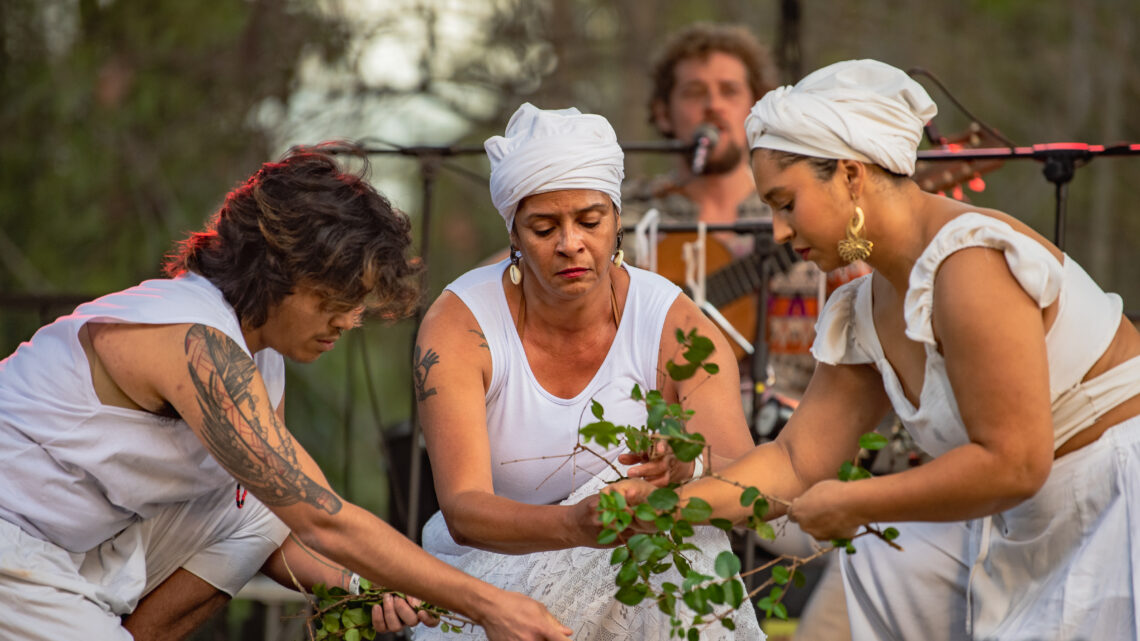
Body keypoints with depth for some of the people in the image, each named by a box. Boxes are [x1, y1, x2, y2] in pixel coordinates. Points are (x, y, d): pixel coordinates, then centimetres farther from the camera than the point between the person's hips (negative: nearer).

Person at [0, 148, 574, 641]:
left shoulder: (261, 365, 6)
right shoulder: (200, 345, -25)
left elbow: (283, 526, 9)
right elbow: (322, 520, -28)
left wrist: (355, 586, -12)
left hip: (79, 543, 10)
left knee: (253, 511, 1)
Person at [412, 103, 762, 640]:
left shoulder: (675, 327, -10)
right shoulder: (457, 326, -13)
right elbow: (462, 511, -25)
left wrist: (690, 468, -46)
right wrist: (573, 525, -47)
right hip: (489, 572, -2)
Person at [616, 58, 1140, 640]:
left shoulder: (970, 262, -23)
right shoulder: (865, 314, 6)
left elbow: (1013, 462, -25)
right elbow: (796, 461, 9)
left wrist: (854, 505, -15)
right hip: (1032, 525, 10)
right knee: (879, 572, 15)